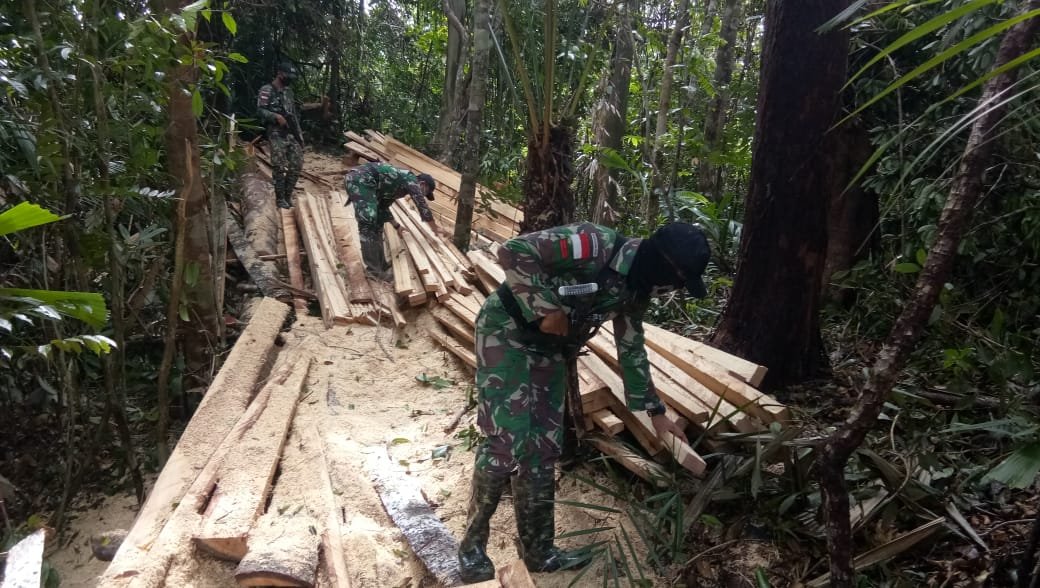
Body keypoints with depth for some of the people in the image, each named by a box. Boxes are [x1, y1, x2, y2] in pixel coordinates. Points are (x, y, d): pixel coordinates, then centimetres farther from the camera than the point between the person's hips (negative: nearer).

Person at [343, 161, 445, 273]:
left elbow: (382, 206, 36)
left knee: (377, 222, 14)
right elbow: (423, 207, 4)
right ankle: (374, 269, -14)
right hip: (360, 179, -11)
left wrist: (396, 225, 40)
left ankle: (380, 266, 17)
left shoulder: (398, 186, 28)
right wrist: (436, 228, 15)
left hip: (355, 179, 11)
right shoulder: (411, 181, 3)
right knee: (368, 223, -14)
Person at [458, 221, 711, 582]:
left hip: (549, 350, 8)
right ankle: (472, 545, 4)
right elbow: (514, 252, -28)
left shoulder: (635, 291, 2)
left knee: (542, 450, 8)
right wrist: (546, 308, -26)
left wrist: (654, 411, 17)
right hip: (507, 332, -8)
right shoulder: (595, 245, -25)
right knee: (508, 439, -14)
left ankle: (538, 552, 21)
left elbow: (632, 350, 14)